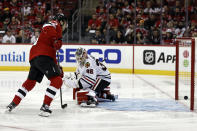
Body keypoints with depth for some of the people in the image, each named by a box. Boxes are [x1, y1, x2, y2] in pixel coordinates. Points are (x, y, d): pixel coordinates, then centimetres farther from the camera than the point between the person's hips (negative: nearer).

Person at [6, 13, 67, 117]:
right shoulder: (54, 24, 5)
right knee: (57, 80, -12)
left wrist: (57, 67, 32)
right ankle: (45, 106, -19)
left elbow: (52, 51, 34)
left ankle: (13, 104, 23)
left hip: (34, 58, 10)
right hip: (43, 56, -10)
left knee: (30, 81, 21)